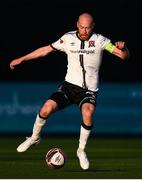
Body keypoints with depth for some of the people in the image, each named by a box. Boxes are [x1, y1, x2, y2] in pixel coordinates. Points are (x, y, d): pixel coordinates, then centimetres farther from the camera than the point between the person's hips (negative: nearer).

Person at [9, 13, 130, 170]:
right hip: (69, 85, 2)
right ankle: (34, 138, 10)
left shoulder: (99, 40, -7)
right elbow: (46, 49, 13)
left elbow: (124, 55, -11)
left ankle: (81, 150, -10)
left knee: (88, 114, -33)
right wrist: (21, 59, 15)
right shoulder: (68, 39, 1)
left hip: (89, 90, -2)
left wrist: (122, 48, -36)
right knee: (47, 109, -21)